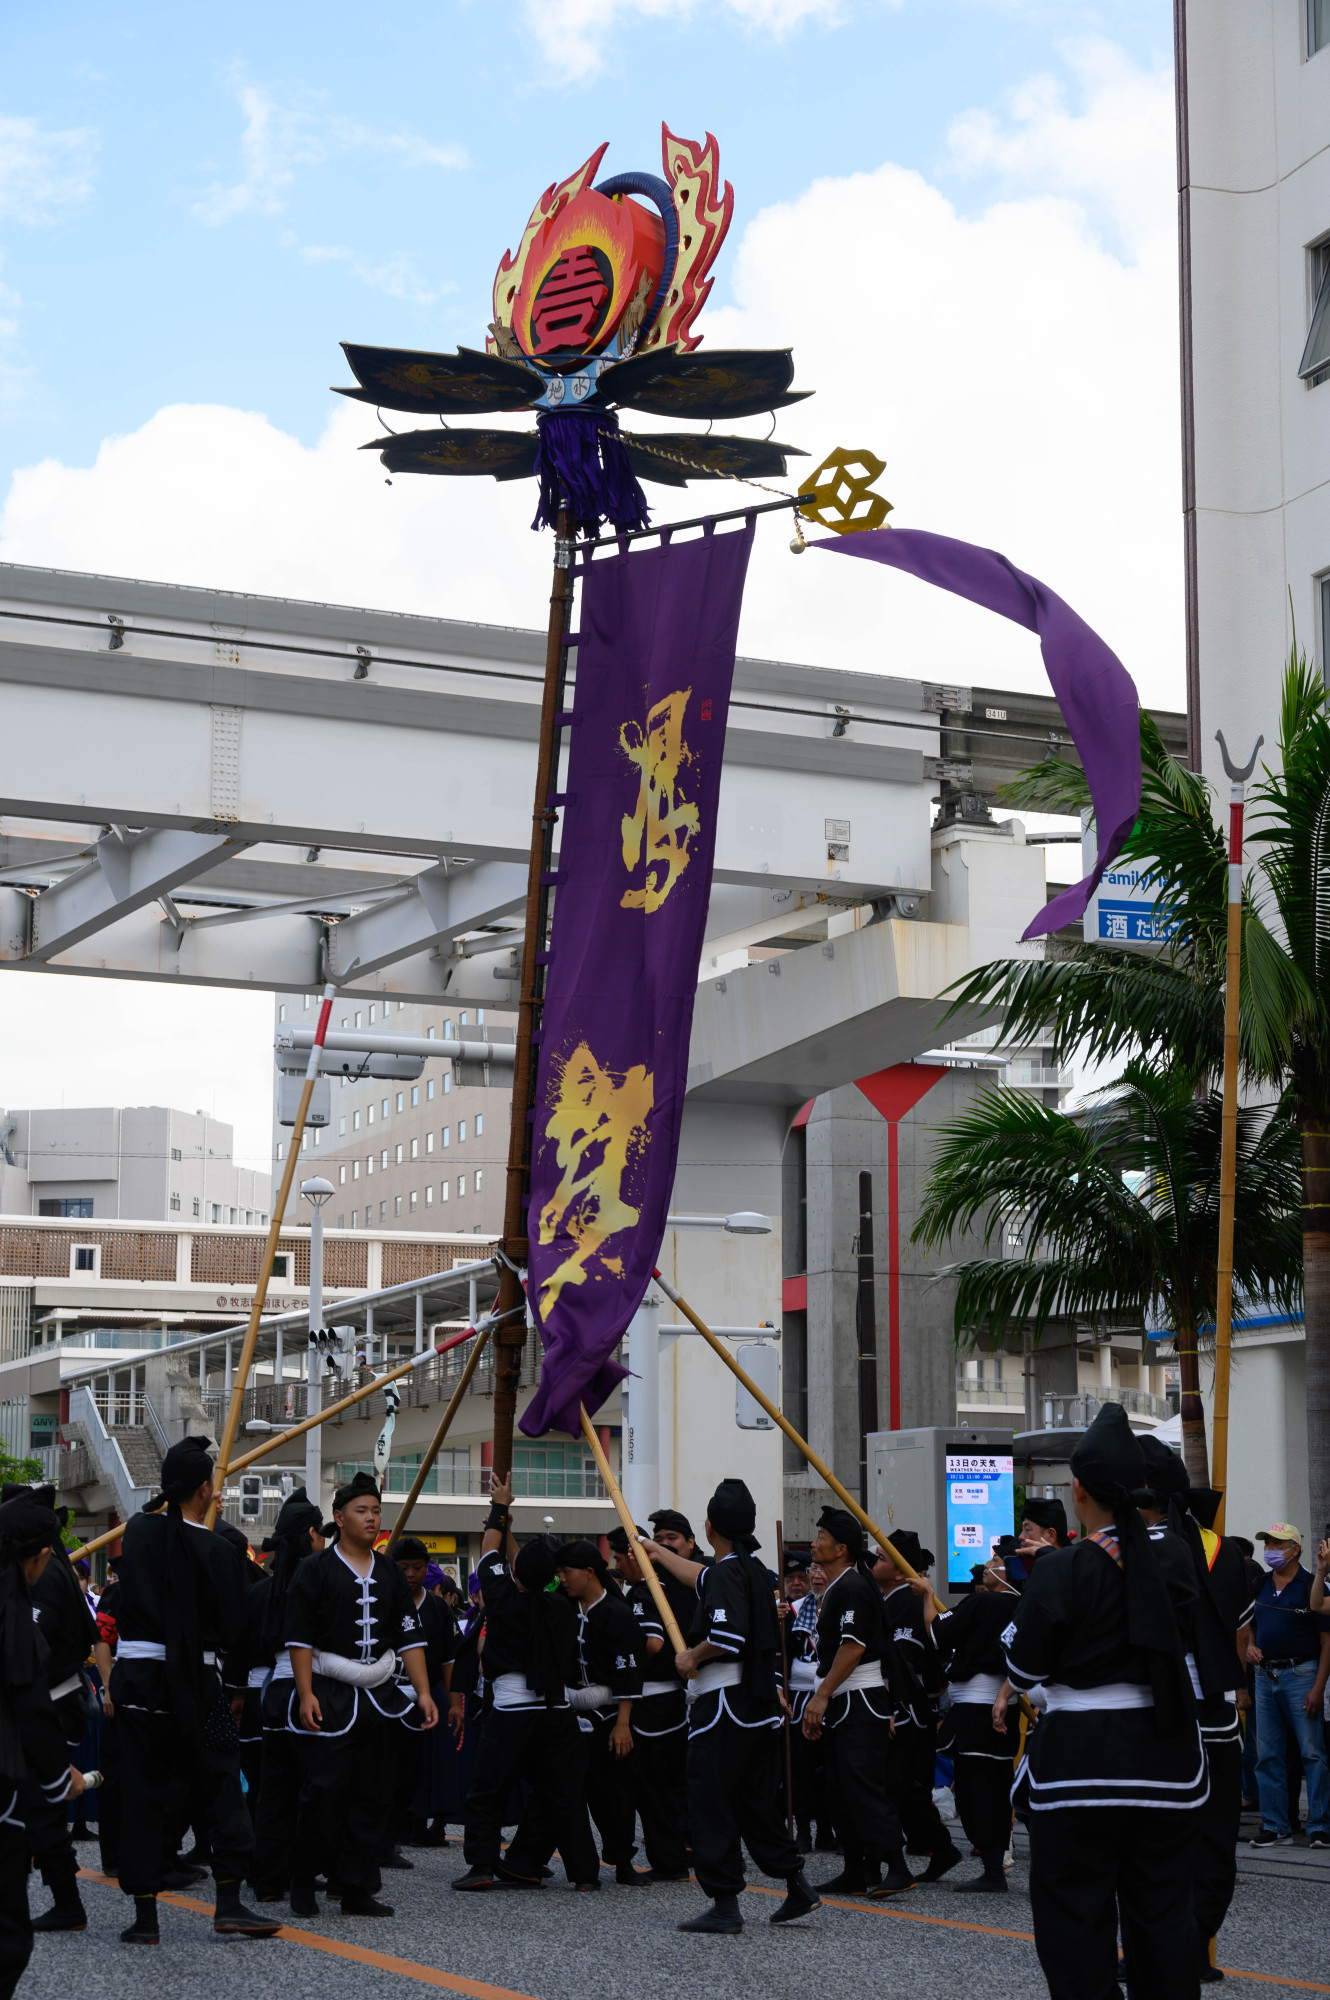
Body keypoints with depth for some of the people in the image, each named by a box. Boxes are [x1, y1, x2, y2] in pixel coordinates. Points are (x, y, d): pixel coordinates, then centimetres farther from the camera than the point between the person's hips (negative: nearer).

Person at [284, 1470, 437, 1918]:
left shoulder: (390, 1574, 12)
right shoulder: (316, 1570, -4)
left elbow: (410, 1637, 13)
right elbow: (299, 1638, -7)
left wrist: (423, 1692, 3)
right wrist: (306, 1695, -15)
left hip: (379, 1697, 5)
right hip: (329, 1697, -5)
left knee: (372, 1797, 4)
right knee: (325, 1793, -10)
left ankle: (358, 1890, 9)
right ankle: (302, 1884, 4)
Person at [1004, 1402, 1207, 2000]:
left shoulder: (1062, 1570, -14)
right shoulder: (1173, 1558, 0)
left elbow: (1023, 1669, -8)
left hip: (1081, 1757, -5)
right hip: (1164, 1751, 5)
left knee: (1074, 1910, 3)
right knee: (1163, 1905, 12)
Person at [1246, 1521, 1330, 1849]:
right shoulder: (1260, 1586, 11)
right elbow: (1250, 1626, 23)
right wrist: (1250, 1647, -1)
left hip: (1300, 1674, -6)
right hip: (1265, 1676, 6)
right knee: (1267, 1754, 6)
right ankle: (1275, 1826, 12)